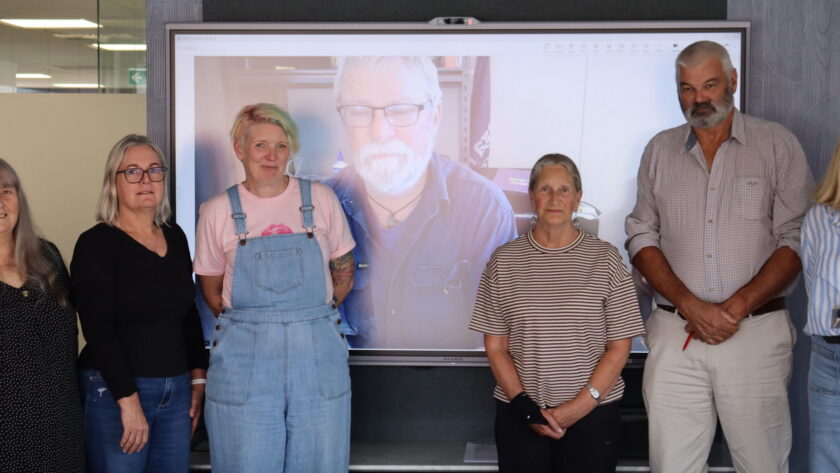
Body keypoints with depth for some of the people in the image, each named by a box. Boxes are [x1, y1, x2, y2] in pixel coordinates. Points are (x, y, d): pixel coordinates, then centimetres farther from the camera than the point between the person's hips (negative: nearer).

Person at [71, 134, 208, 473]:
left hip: (176, 390, 6)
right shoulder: (96, 244, -8)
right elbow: (98, 329, -14)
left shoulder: (175, 237, 11)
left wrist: (198, 377, 11)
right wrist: (128, 400, -18)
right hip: (115, 392, -5)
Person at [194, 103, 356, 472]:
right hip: (244, 362, -1)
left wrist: (310, 317, 5)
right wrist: (249, 320, 1)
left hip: (317, 355, 1)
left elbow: (344, 272, 10)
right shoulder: (218, 212, 1)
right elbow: (211, 289, 10)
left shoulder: (320, 199, 2)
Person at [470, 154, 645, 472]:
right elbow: (495, 346, 3)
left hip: (593, 414, 0)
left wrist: (580, 406, -10)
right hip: (520, 415, 1)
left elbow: (619, 347, -2)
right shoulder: (504, 261, 2)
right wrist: (523, 407, -8)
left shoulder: (605, 258, -1)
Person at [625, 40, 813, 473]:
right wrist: (691, 306, -7)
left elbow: (794, 241, -2)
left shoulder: (778, 145, 4)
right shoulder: (660, 151, 11)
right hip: (675, 333, 2)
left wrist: (737, 306, -13)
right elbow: (641, 239, 7)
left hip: (756, 332, -2)